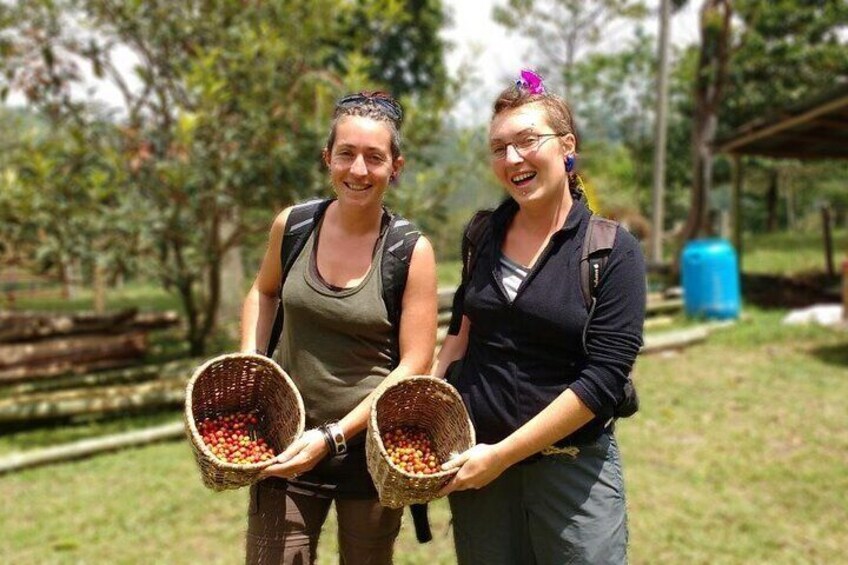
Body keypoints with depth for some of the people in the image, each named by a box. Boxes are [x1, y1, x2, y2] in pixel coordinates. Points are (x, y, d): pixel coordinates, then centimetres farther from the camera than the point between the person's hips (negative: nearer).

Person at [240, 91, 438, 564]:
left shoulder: (411, 251, -12)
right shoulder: (292, 226, -4)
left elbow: (414, 365, -12)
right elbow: (264, 292, 16)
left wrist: (335, 436, -17)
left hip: (371, 443, -1)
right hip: (290, 439, 2)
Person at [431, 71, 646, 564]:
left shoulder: (614, 252, -10)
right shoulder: (485, 235, 4)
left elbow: (603, 379, -15)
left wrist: (502, 454, -16)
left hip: (573, 464, -3)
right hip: (476, 460, 4)